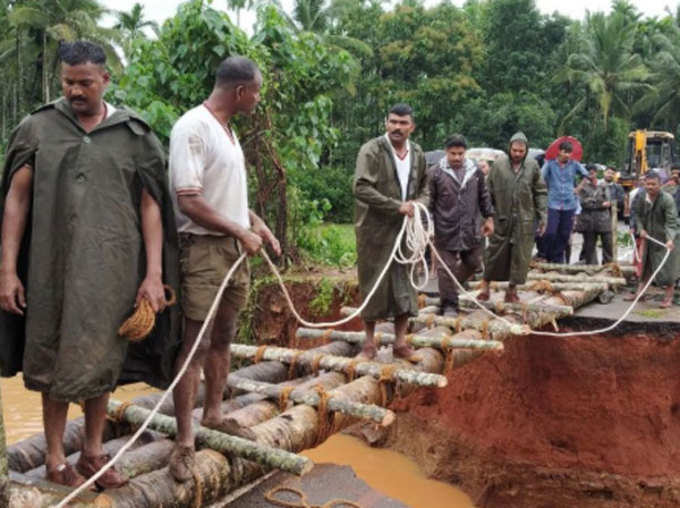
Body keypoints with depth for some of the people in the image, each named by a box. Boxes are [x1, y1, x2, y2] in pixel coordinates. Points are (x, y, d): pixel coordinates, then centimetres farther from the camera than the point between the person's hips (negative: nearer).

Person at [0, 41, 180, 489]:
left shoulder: (133, 135, 2)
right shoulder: (38, 129, 2)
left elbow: (150, 205, 1)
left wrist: (154, 273, -5)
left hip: (112, 268, 1)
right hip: (54, 266, 0)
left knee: (102, 360, 10)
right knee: (56, 360, 7)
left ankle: (93, 452, 26)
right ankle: (55, 457, 21)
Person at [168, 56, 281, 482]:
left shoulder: (229, 131, 13)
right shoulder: (192, 128, -16)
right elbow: (189, 201, -21)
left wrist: (257, 224, 12)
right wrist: (242, 232, -16)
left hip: (234, 248, 9)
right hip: (204, 249, -9)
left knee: (223, 338, 17)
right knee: (195, 345, -5)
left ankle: (214, 414, 31)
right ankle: (185, 442, 2)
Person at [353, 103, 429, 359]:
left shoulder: (417, 154, 10)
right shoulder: (372, 150, -9)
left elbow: (425, 187, 22)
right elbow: (361, 188, -18)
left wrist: (419, 203, -2)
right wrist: (396, 205, -21)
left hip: (405, 229, 5)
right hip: (375, 230, -5)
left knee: (405, 285, 7)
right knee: (374, 285, 3)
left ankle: (400, 342, 18)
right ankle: (369, 341, 17)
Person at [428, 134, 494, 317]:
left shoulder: (475, 172, 7)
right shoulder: (436, 173, -5)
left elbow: (484, 197, 16)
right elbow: (429, 201, -2)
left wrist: (489, 218, 12)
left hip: (471, 230, 4)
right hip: (445, 231, -4)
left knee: (473, 263, 13)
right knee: (447, 268, -1)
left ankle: (453, 286, 37)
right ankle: (449, 305, 10)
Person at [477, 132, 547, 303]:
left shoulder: (533, 166, 3)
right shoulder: (498, 165, -1)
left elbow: (540, 193, 7)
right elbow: (489, 192, 1)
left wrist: (542, 217, 3)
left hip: (524, 220, 2)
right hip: (502, 218, -1)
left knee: (520, 255, 5)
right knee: (495, 253, 3)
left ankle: (512, 289, 16)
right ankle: (485, 284, 17)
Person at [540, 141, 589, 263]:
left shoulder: (574, 164, 5)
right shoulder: (550, 164, -3)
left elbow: (586, 175, 18)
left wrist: (579, 188, 13)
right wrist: (548, 189, -2)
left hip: (569, 205, 3)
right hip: (553, 204, -3)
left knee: (564, 234, 4)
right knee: (550, 233, -11)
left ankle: (558, 258, 17)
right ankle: (546, 257, 6)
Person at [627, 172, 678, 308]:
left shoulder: (667, 199, -17)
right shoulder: (641, 198, 0)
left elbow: (671, 221, -22)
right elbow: (637, 215, 13)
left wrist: (670, 239, -32)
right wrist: (640, 229, -3)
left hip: (663, 239, -6)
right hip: (647, 236, 6)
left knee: (666, 267, -1)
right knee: (645, 265, 14)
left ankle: (668, 297, 10)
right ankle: (639, 292, 24)